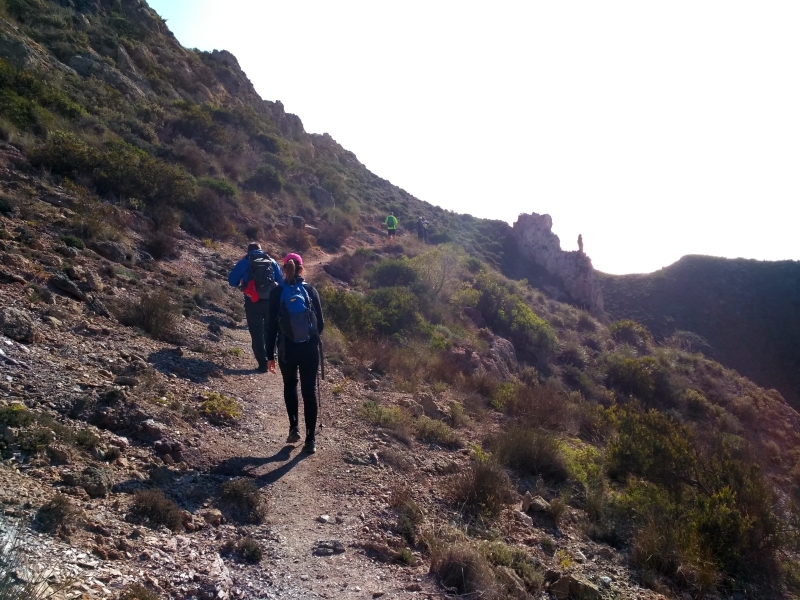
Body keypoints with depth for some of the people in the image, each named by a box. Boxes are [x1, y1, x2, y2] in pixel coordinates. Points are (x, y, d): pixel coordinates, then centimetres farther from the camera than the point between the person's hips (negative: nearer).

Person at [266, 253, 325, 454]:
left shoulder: (277, 293, -4)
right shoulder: (310, 290, -1)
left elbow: (272, 326, -5)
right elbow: (320, 323, 2)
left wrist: (270, 355, 0)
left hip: (287, 349, 0)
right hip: (310, 348, 0)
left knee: (290, 386, 23)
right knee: (309, 390, 6)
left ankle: (294, 427, 11)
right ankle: (311, 439, 4)